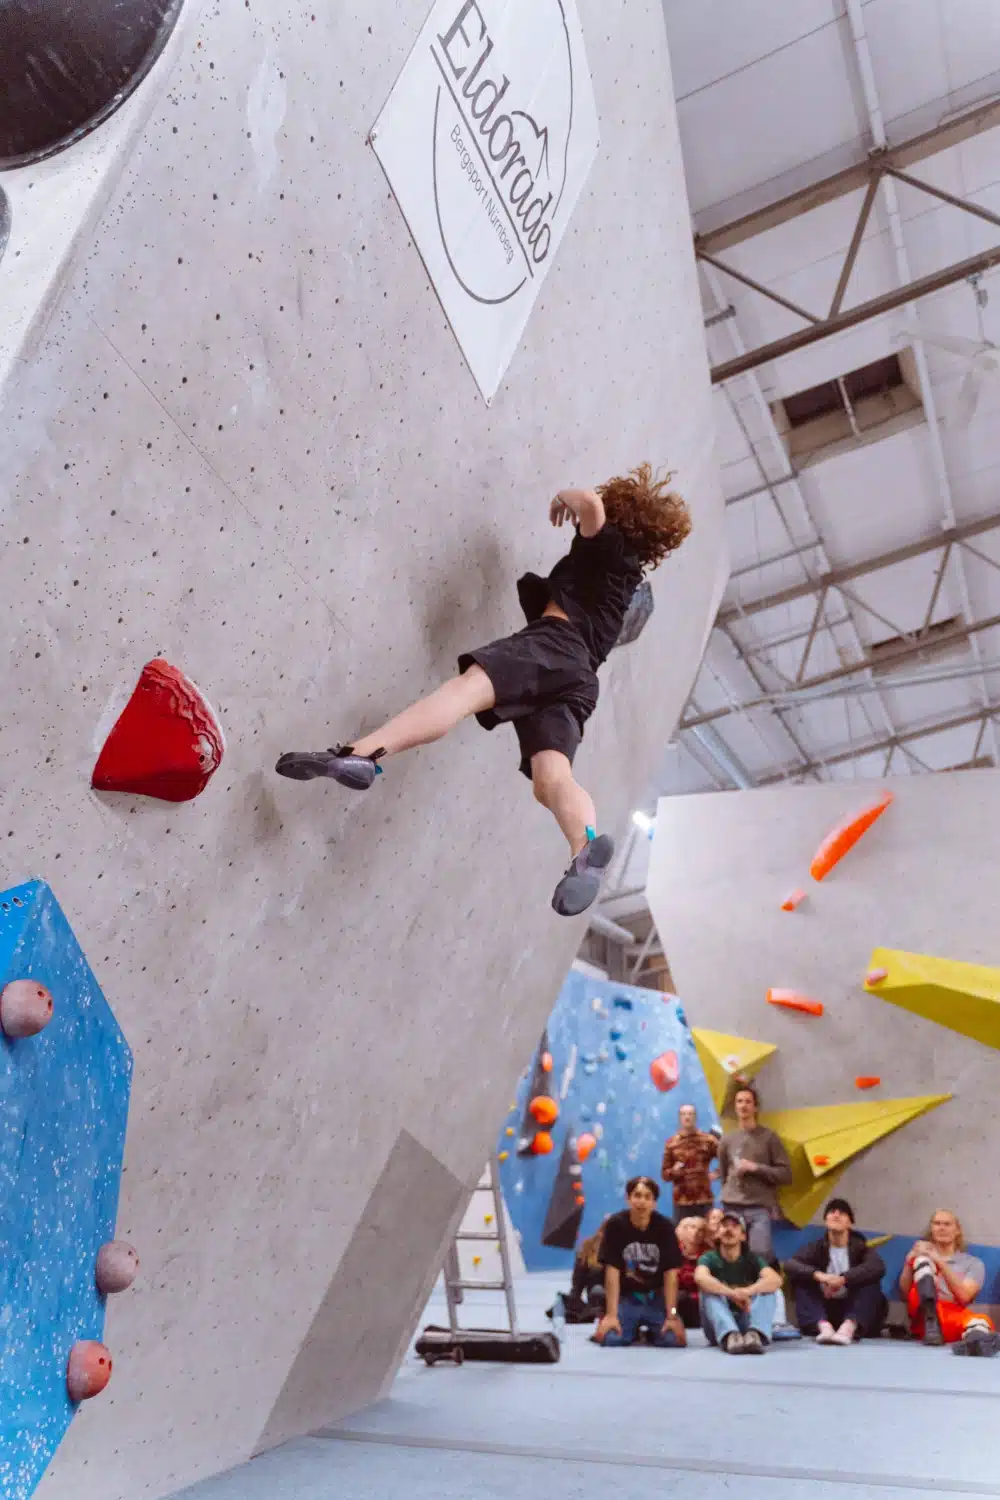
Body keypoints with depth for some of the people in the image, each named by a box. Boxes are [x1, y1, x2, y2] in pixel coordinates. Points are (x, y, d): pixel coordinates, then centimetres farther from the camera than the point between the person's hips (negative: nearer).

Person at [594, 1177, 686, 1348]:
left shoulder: (664, 1227, -13)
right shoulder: (615, 1225, -15)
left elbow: (670, 1273, -12)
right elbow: (612, 1271, -14)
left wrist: (672, 1316, -16)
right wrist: (611, 1314, -17)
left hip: (656, 1297, 1)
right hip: (626, 1297, -1)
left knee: (674, 1340, -20)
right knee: (611, 1340, -22)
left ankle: (651, 1330, 14)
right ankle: (634, 1329, 13)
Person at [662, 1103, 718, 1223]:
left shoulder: (708, 1139, 3)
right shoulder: (671, 1143, 6)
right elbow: (664, 1174, 8)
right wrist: (673, 1171, -12)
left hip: (704, 1201, 0)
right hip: (681, 1202, 1)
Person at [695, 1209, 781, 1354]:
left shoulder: (752, 1259, 2)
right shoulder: (709, 1258, -1)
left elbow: (776, 1280, -20)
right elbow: (701, 1278, -27)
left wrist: (747, 1292, -38)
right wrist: (732, 1294, -41)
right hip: (719, 1328, -1)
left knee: (766, 1288, -19)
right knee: (710, 1290, -24)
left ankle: (756, 1334, -47)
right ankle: (730, 1336, -50)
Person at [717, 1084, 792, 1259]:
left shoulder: (768, 1137, 2)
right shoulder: (727, 1140, 9)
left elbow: (785, 1173, -1)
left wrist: (756, 1168, -10)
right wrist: (729, 1196, 7)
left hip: (760, 1209, -2)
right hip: (732, 1208, 2)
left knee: (760, 1255, -11)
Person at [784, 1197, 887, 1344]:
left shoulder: (859, 1246, -1)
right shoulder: (817, 1246, 1)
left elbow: (878, 1267, -25)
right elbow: (789, 1264, -16)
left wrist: (843, 1279, -33)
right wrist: (818, 1275, -34)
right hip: (825, 1310, 1)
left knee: (871, 1282, -23)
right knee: (801, 1282, -19)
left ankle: (849, 1327, -46)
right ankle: (823, 1326, -42)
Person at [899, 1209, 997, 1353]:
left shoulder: (973, 1263, 18)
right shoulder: (921, 1252, 22)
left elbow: (964, 1296, -2)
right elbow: (905, 1292, 7)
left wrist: (940, 1262, -9)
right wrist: (910, 1261, -8)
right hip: (923, 1317, 1)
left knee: (980, 1320, -34)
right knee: (921, 1259, -20)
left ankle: (975, 1339, -70)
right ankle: (930, 1319, -43)